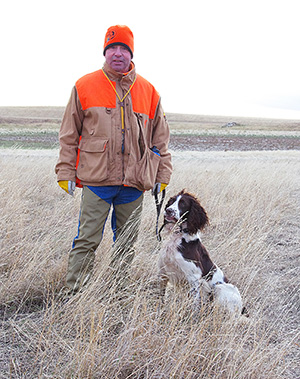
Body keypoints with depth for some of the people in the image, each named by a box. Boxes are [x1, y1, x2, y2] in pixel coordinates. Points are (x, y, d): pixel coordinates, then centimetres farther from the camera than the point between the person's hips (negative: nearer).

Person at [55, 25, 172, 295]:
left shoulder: (148, 91, 9)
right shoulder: (85, 86, 4)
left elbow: (160, 138, 14)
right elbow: (69, 135, 6)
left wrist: (162, 176, 10)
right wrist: (66, 173, 2)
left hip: (134, 182, 2)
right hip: (96, 180, -2)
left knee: (127, 242, 10)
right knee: (86, 242, -2)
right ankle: (74, 295, 7)